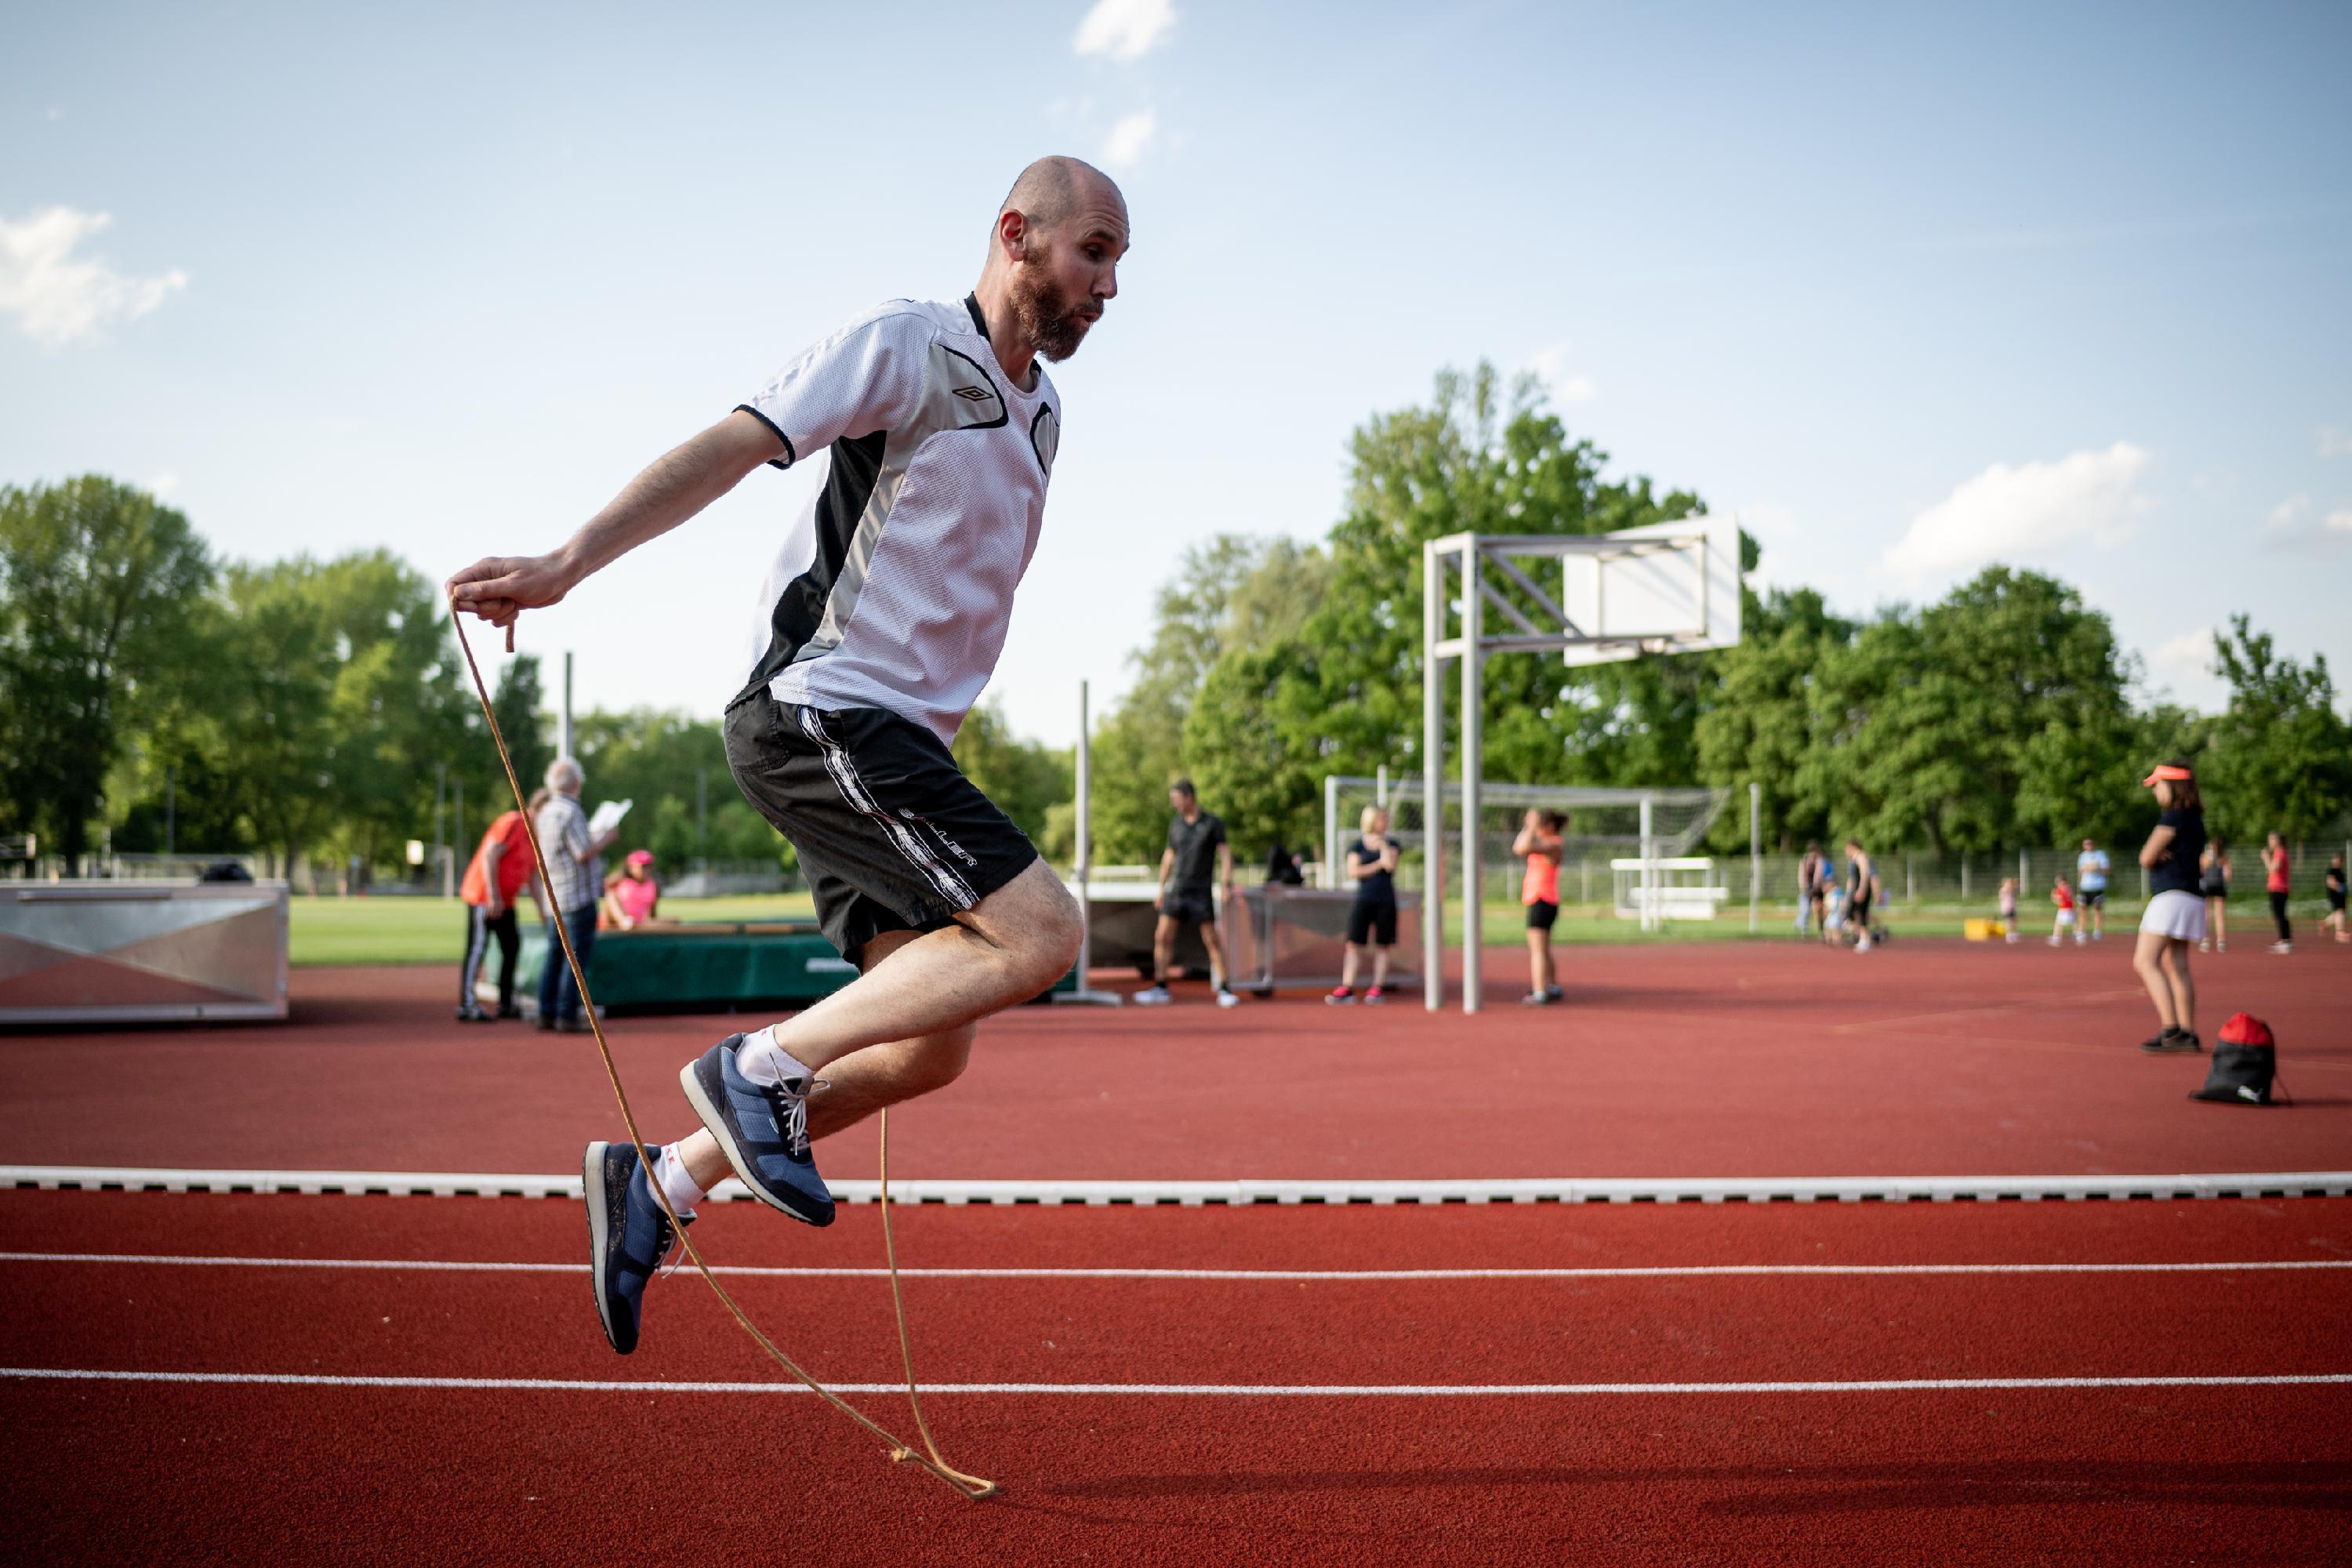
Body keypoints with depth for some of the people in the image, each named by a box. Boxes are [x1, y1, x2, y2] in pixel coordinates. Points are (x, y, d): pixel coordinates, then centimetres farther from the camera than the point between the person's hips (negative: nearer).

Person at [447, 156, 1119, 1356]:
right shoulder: (904, 347, -7)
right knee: (1038, 932, -19)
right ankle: (762, 1065, -11)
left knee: (928, 1051, 3)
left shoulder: (1039, 408, 19)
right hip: (818, 708, -9)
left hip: (887, 739, 9)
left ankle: (662, 1179, 12)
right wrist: (566, 565, -28)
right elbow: (730, 448, -17)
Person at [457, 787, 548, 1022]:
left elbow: (533, 879, 18)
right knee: (477, 947, -10)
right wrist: (493, 897, -23)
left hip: (504, 902, 10)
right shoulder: (512, 823, -15)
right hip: (482, 896, -10)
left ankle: (506, 1004, 18)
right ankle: (467, 1006, -12)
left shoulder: (534, 835, 12)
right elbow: (489, 857, -21)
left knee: (512, 946, 11)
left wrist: (543, 912, 16)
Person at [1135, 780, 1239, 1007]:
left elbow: (1225, 854, -5)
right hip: (1176, 890, 4)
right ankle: (1160, 989, 1)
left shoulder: (1213, 822, -2)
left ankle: (1224, 991, 2)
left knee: (1212, 941, -4)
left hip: (1202, 892, -4)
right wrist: (1161, 889, 16)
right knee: (1162, 937, -4)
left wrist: (1226, 884, -16)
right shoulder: (1175, 824, 12)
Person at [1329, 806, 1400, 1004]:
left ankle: (1377, 988, 6)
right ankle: (1347, 989, -6)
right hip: (1363, 898, -1)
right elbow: (1353, 872, -7)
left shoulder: (1391, 844, 8)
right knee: (1354, 944, -5)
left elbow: (1390, 865, -10)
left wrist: (1382, 844, -4)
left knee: (1382, 946, 2)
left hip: (1386, 900, 1)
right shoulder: (1357, 846, 6)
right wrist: (1378, 865, -9)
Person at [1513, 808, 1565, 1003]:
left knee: (1538, 950, -11)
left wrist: (1532, 828, -19)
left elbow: (1523, 849, -29)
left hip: (1542, 902, -10)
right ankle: (1553, 988, 31)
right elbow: (1518, 848, 24)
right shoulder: (1547, 843, 15)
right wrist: (1526, 828, 16)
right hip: (1539, 901, 10)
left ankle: (1540, 994, -13)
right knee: (1543, 951, 21)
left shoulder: (1552, 845, -14)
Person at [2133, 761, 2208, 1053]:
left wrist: (2155, 856, 7)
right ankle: (2187, 1033, 10)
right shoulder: (2194, 820, 18)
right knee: (2177, 967, 11)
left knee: (2145, 961, -13)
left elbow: (2147, 858, -13)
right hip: (2189, 898, 10)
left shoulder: (2173, 817, -12)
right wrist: (2161, 855, -5)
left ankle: (2170, 1028, -21)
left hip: (2171, 897, -10)